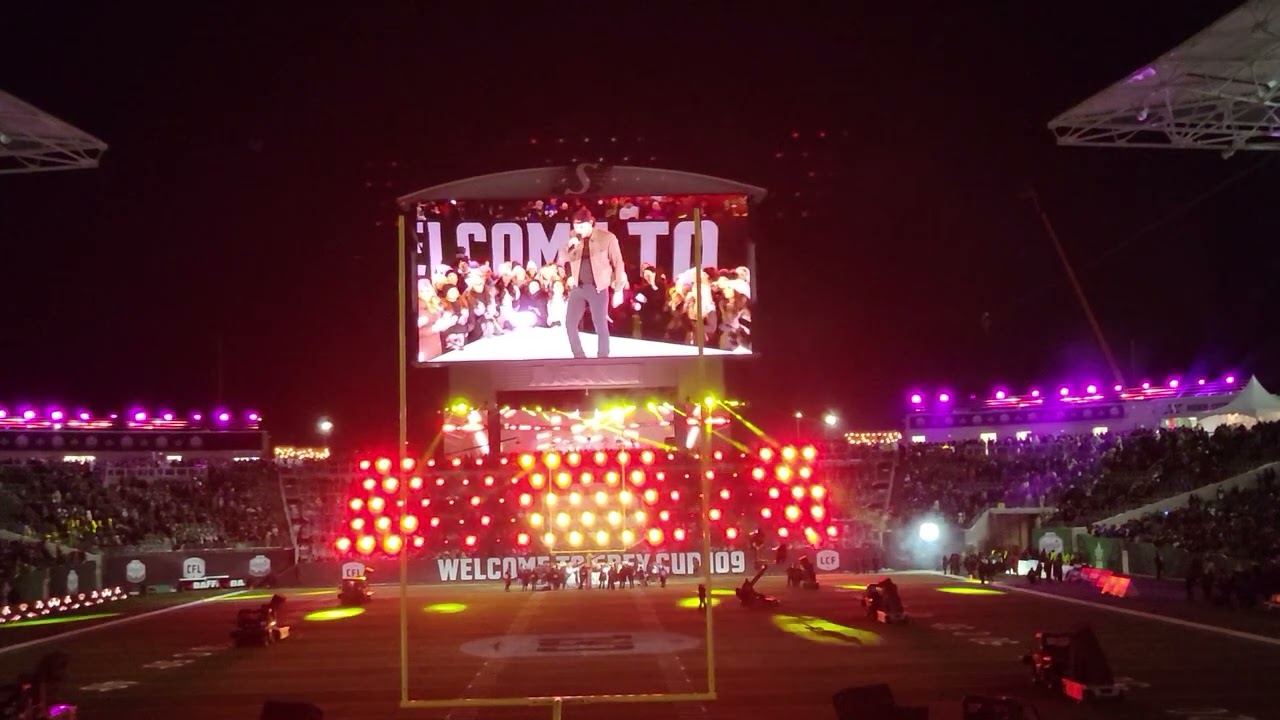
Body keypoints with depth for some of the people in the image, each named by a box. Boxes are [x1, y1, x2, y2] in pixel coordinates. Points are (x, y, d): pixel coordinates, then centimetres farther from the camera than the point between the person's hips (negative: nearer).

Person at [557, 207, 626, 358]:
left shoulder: (607, 237, -9)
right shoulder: (573, 236, 4)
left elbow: (618, 264, -3)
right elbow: (561, 260, 4)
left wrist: (618, 290, -4)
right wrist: (569, 247, -17)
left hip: (598, 288, -5)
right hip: (578, 287, 5)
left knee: (601, 327, -4)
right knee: (570, 324, 2)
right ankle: (579, 357, 16)